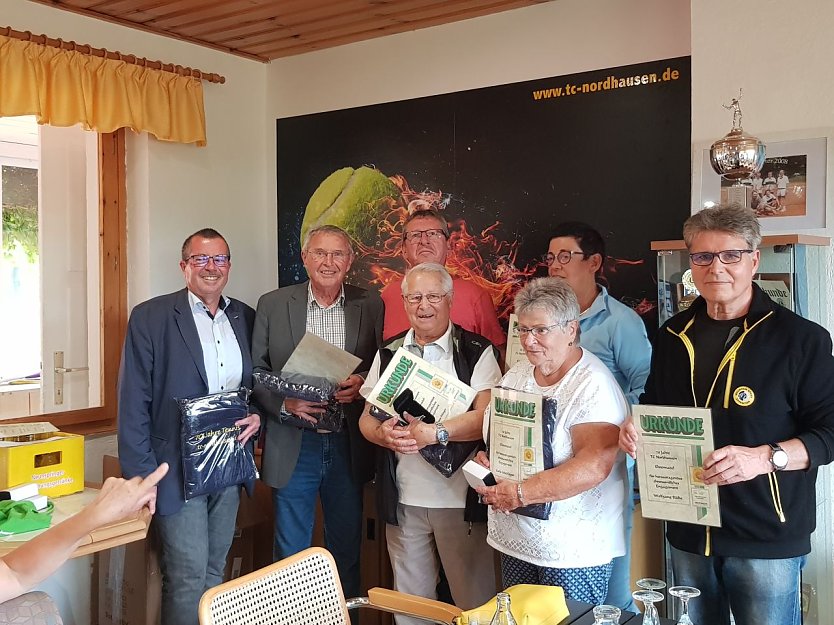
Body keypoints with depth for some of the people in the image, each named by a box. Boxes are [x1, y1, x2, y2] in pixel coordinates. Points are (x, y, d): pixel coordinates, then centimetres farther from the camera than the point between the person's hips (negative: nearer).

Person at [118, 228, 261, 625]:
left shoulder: (245, 318, 8)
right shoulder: (150, 317, -6)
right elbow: (133, 403, -7)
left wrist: (258, 415, -5)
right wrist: (140, 475, -12)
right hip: (177, 469, -5)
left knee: (215, 571, 16)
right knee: (187, 575, -2)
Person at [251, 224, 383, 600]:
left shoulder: (370, 306, 2)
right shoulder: (273, 305, 1)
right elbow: (256, 371, 3)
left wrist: (363, 383, -13)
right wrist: (284, 402, -13)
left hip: (348, 446, 1)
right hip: (293, 446, -1)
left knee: (347, 551, 14)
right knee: (291, 555, 10)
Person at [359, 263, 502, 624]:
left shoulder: (476, 352, -5)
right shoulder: (389, 354, 8)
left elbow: (487, 416, -14)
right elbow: (367, 418, 9)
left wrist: (436, 433, -26)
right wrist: (383, 433, -13)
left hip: (461, 498, -3)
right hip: (403, 499, 4)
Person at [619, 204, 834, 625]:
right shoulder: (674, 336, 7)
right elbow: (654, 408, 20)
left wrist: (766, 457, -25)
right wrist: (634, 430, -1)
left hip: (767, 541, -4)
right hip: (688, 534, 5)